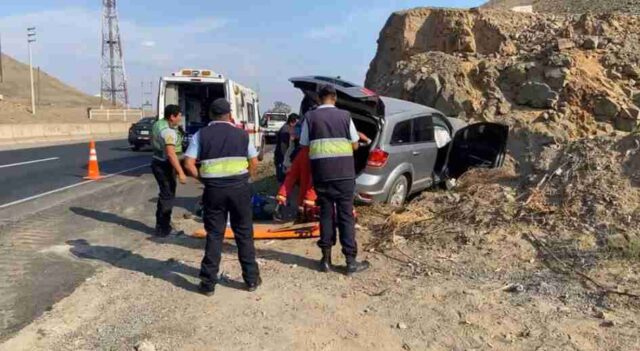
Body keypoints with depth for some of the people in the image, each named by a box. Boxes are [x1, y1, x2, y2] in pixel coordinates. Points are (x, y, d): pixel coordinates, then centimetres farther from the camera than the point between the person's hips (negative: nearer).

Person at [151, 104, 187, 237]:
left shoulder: (158, 124, 8)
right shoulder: (168, 131, -23)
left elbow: (152, 141, 24)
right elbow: (171, 154, -31)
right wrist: (181, 172, -32)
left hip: (158, 163, 10)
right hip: (165, 166, -10)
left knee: (165, 194, 19)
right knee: (167, 196, -2)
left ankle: (161, 225, 29)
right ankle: (163, 229, 5)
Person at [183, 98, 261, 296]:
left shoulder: (201, 135, 3)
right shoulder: (241, 134, 6)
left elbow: (188, 164, -5)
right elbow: (254, 163, 3)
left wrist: (202, 178, 9)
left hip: (214, 189, 0)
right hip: (239, 187, 0)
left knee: (214, 235, 8)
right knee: (244, 234, 10)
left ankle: (208, 283, 12)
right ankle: (251, 279, 17)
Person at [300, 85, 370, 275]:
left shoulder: (310, 117, 1)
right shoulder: (344, 116, -1)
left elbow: (304, 146, 4)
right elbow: (355, 145, 5)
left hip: (320, 172, 1)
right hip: (344, 172, -1)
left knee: (326, 213, 11)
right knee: (346, 215, 4)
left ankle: (326, 258, 15)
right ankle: (351, 261, 7)